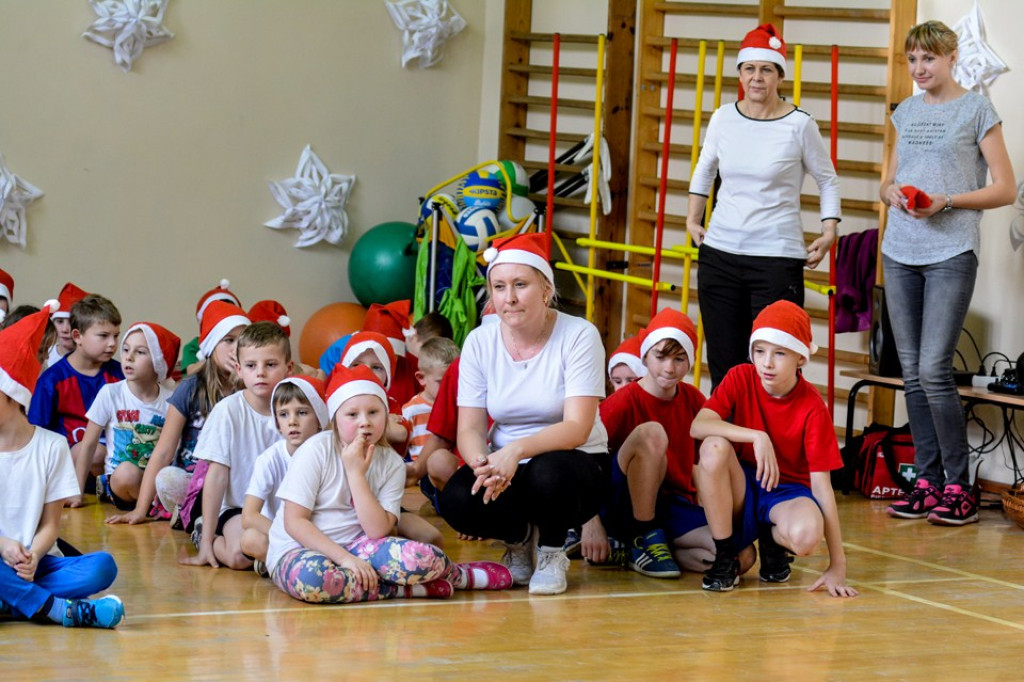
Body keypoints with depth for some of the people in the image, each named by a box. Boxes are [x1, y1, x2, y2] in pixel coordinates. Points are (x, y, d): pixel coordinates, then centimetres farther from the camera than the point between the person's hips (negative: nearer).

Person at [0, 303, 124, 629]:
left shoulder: (52, 446, 5)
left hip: (35, 559, 2)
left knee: (102, 566, -26)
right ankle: (62, 609, -36)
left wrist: (32, 556, -18)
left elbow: (51, 523, 2)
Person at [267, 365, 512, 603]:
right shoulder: (316, 451, -11)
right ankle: (404, 589, -22)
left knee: (423, 558, -27)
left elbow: (378, 530, -11)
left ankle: (460, 576, 8)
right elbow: (294, 521, -14)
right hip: (299, 550, -3)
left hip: (354, 546, 3)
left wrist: (355, 473, -17)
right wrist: (345, 558, -23)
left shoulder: (391, 463, -1)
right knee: (310, 577, -41)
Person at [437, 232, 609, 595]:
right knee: (456, 500, -28)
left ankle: (551, 551, -4)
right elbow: (469, 428, -6)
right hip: (503, 467, 3)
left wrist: (517, 450, -38)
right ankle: (520, 537, 6)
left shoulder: (579, 336, -13)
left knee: (548, 472, -38)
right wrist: (482, 463, -30)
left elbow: (577, 428, -22)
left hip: (572, 462, -3)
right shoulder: (480, 342, -2)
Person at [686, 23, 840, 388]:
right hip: (721, 251, 4)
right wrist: (693, 219, 18)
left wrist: (829, 232, -3)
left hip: (777, 256, -4)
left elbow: (827, 181, 6)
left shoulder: (799, 125, -6)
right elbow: (704, 170, 22)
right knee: (723, 363, 6)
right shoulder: (723, 118, 5)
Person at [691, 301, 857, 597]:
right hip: (741, 488, 2)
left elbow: (822, 485, -17)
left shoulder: (813, 408, -15)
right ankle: (725, 557, -15)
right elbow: (698, 426, -24)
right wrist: (756, 437, -36)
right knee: (714, 447, -31)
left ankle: (772, 542, 3)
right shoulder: (741, 378, -9)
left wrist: (837, 566, -22)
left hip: (788, 491, -2)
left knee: (806, 534, -38)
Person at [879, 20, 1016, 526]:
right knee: (912, 374, 5)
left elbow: (1005, 189, -3)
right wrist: (893, 194, -1)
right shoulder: (906, 113, 15)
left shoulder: (976, 111, -1)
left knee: (933, 370, -13)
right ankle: (927, 482, 11)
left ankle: (959, 488, -4)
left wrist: (946, 201, -14)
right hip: (901, 253, 6)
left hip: (950, 255, -6)